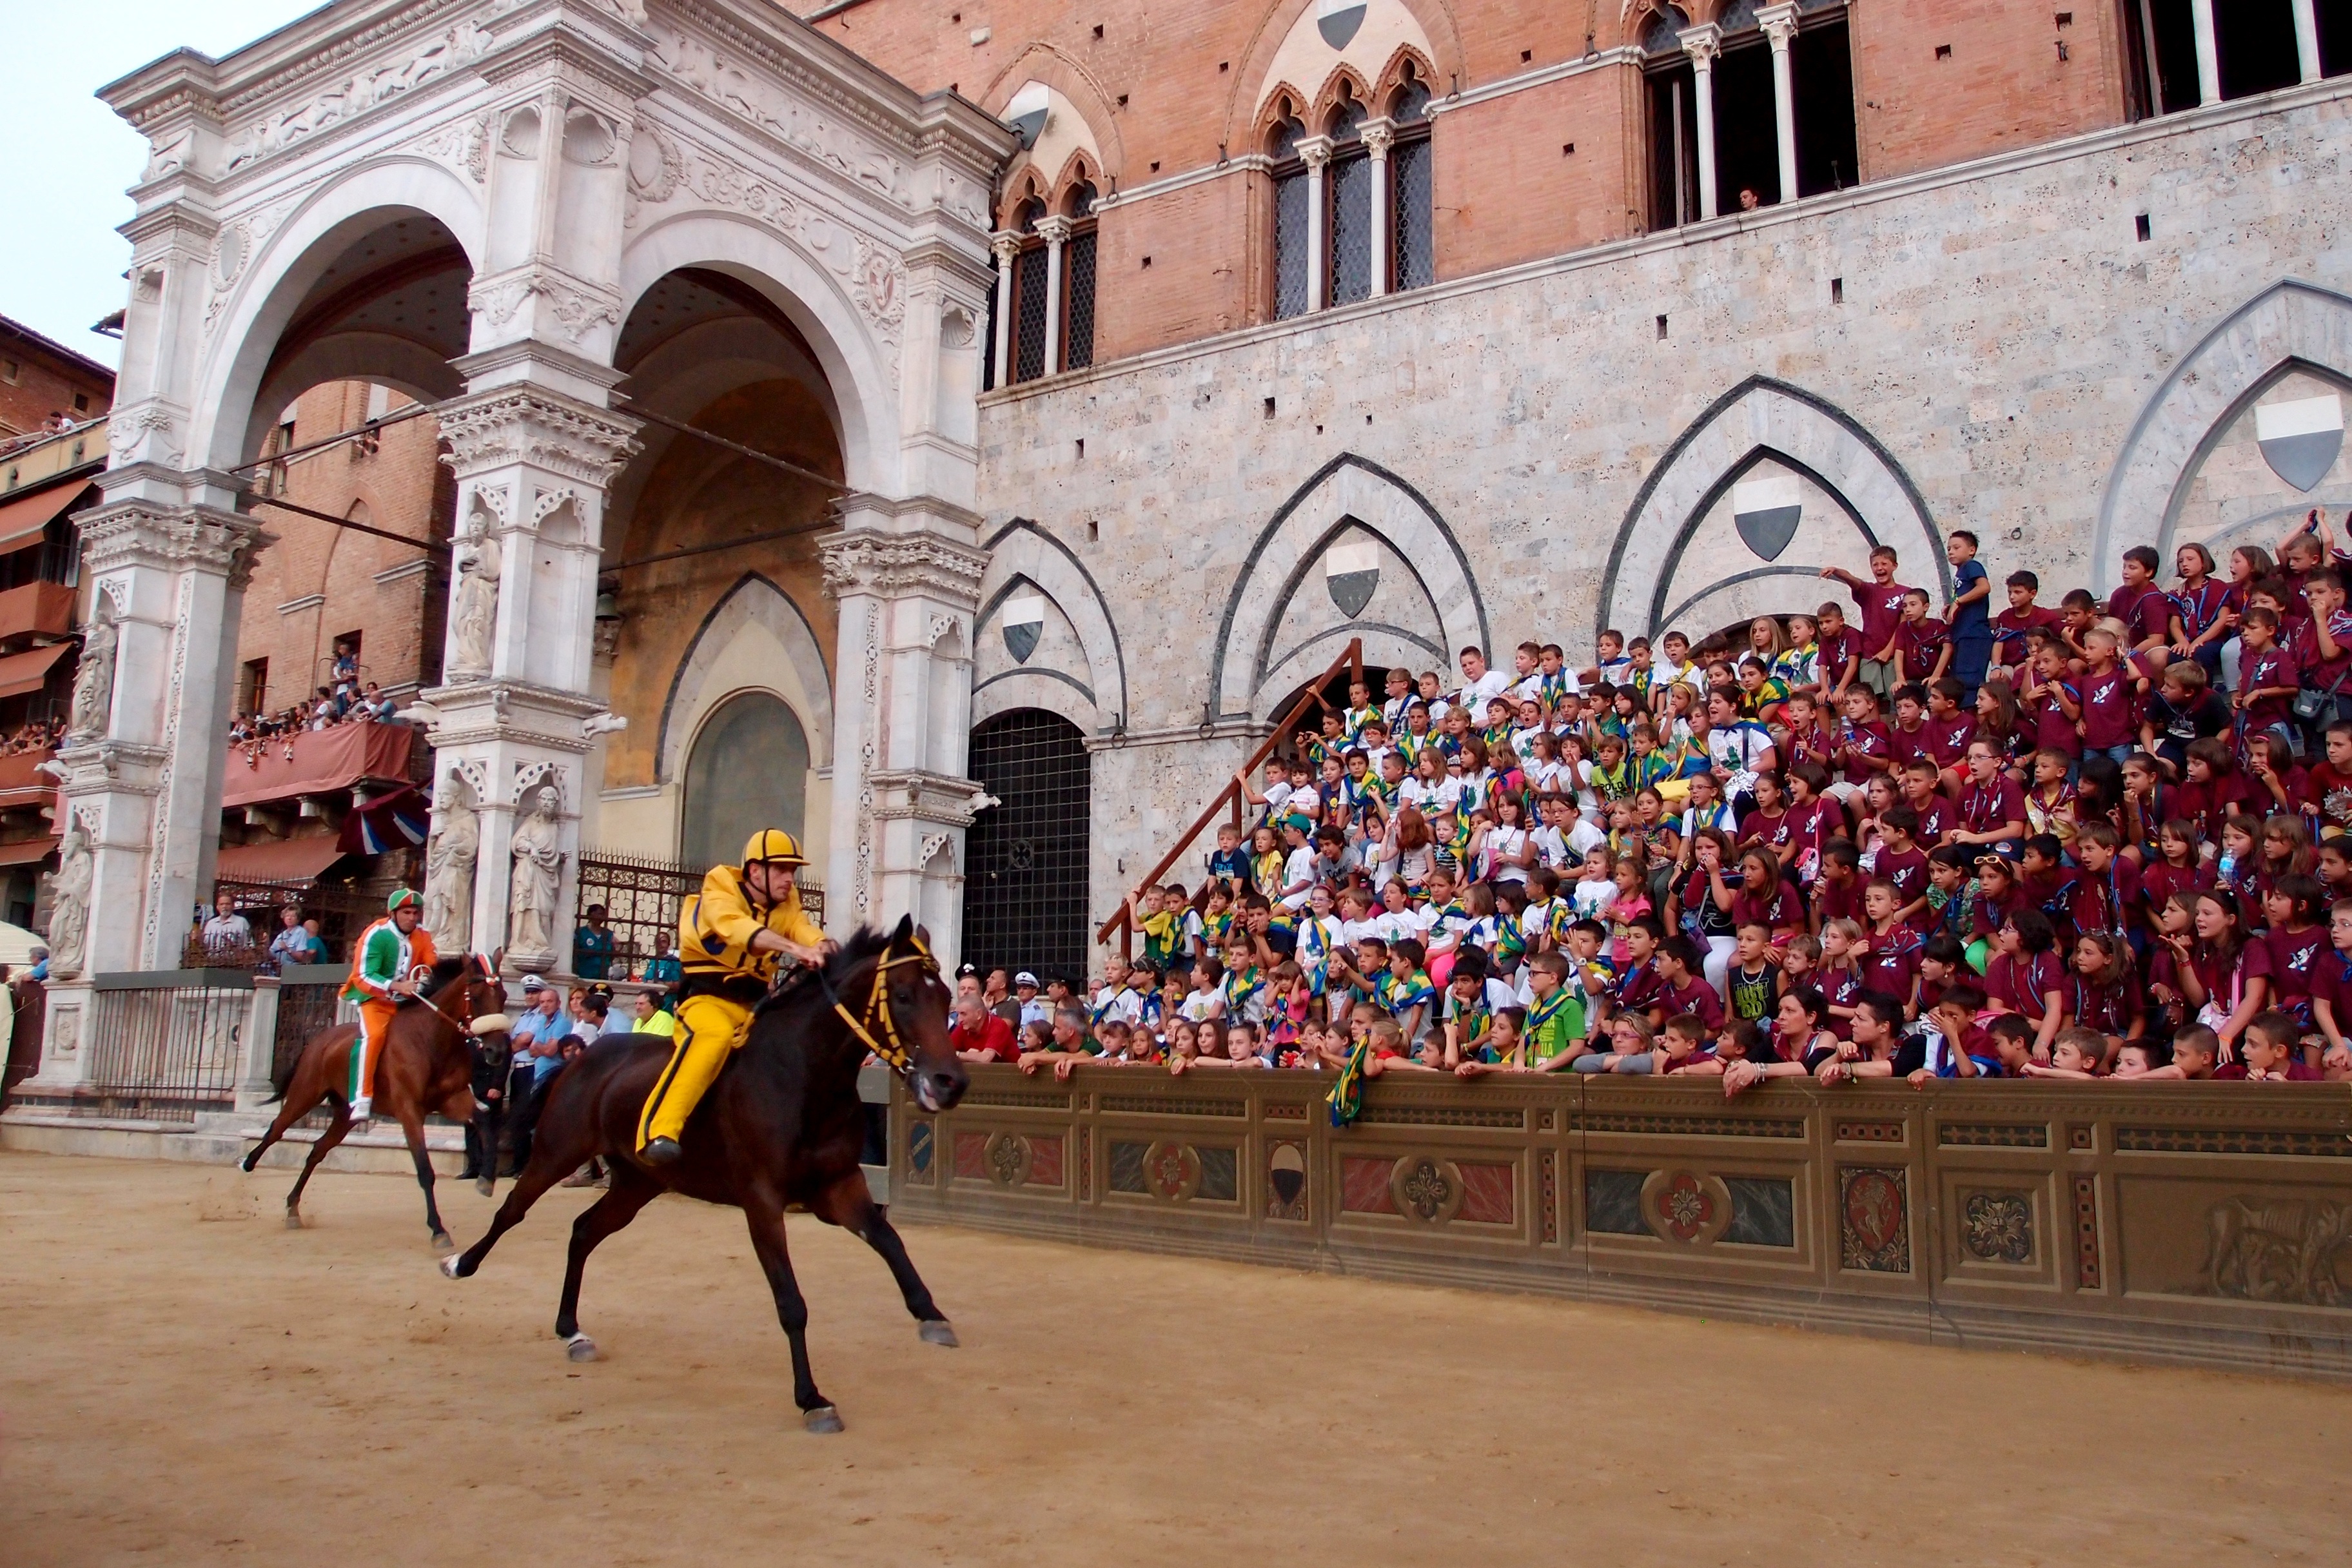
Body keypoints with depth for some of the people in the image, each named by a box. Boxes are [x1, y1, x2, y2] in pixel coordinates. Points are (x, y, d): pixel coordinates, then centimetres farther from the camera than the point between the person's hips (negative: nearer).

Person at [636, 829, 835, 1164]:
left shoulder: (786, 903, 12)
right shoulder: (720, 891, -7)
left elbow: (803, 929, -9)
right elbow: (736, 926, -29)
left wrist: (823, 946, -35)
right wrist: (794, 948, -44)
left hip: (756, 1002, 7)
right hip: (708, 998, -7)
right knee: (716, 1034, -37)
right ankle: (659, 1130, -42)